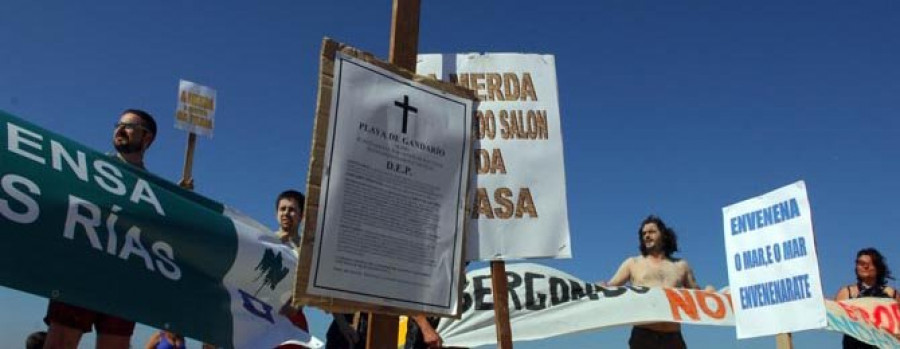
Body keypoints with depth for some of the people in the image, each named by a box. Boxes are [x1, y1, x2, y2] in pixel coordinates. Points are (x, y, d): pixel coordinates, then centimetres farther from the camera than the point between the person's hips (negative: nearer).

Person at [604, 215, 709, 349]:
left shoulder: (680, 265, 18)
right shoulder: (633, 263, 13)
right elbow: (608, 288, 8)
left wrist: (708, 292, 0)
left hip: (673, 337, 2)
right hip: (644, 335, -2)